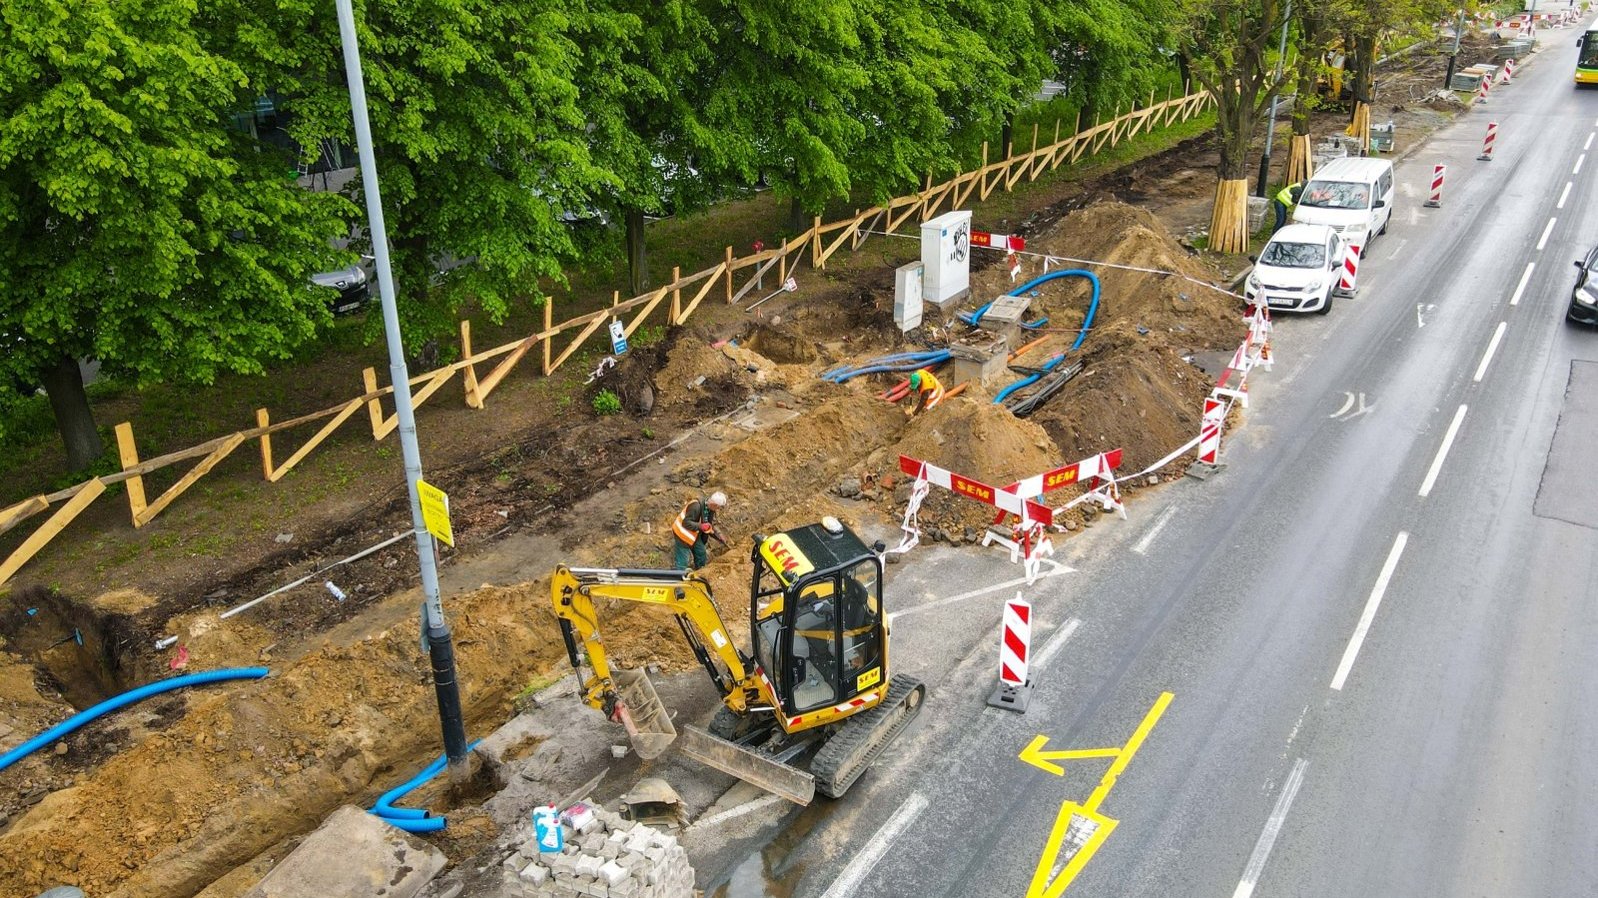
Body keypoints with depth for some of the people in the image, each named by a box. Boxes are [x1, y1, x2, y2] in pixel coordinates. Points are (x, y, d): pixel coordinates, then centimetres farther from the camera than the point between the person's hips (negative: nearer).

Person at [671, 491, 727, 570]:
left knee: (701, 555, 17)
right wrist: (700, 526, -39)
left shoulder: (710, 510, -2)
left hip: (695, 534, 9)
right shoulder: (696, 506, -31)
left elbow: (710, 527, 9)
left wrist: (720, 538, 1)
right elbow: (686, 523, -31)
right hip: (683, 533, -9)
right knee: (682, 561, -10)